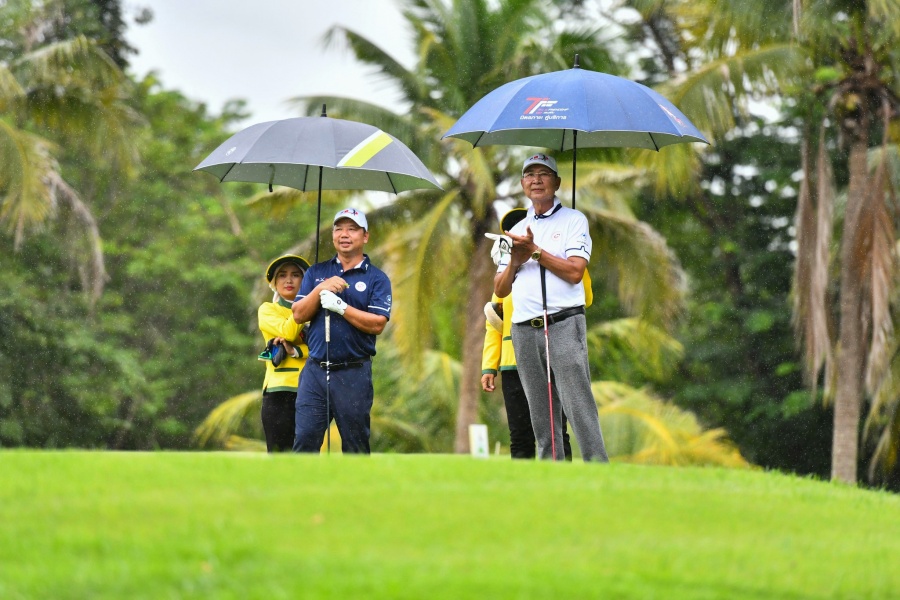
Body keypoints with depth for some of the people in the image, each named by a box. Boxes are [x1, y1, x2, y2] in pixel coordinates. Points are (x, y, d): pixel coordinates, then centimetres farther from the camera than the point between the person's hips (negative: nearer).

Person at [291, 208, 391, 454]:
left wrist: (340, 307, -15)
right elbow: (298, 314, 4)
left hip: (354, 374, -2)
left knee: (356, 446, 3)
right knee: (305, 440, -2)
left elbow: (377, 324, -9)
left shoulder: (377, 278, 4)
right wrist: (320, 290, -12)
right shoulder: (316, 273, 14)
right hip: (315, 370, 2)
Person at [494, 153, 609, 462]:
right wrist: (515, 262, 0)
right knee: (541, 415, 3)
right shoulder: (517, 230, 21)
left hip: (563, 323, -5)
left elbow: (574, 272, -8)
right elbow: (500, 290, 18)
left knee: (579, 406, -13)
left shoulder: (573, 220, 6)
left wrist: (534, 251, -7)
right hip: (524, 329, 5)